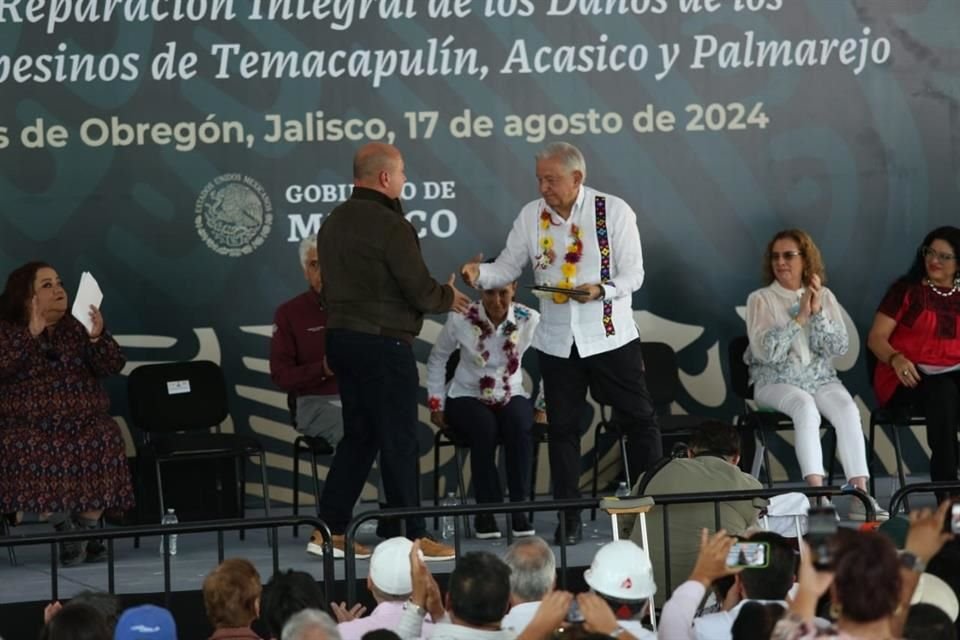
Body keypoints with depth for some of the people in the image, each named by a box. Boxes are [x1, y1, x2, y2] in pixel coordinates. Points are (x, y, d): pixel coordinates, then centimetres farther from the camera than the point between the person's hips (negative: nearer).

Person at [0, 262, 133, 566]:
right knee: (28, 448, -34)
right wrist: (32, 334, -23)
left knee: (105, 439, -29)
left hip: (84, 421, 2)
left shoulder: (78, 327, 11)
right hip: (28, 424, -2)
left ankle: (88, 526, -21)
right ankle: (63, 528, -27)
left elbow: (113, 366, 2)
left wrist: (98, 337, -17)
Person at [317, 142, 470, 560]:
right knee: (398, 439, -2)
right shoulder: (389, 225, -16)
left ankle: (330, 529, 14)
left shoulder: (333, 223, 12)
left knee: (358, 435, 15)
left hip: (340, 336, 9)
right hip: (383, 340, -9)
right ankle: (410, 536, 3)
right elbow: (419, 290, -15)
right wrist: (448, 298, 5)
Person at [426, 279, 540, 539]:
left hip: (511, 397, 1)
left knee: (519, 425, -34)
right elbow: (437, 359, 2)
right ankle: (486, 511, -25)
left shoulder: (529, 320, -9)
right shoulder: (461, 319, -11)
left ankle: (518, 510, -26)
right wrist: (436, 405, 0)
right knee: (485, 428, -35)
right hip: (468, 398, -1)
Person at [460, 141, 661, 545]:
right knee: (562, 428, 7)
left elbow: (633, 274, -8)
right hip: (557, 341, 3)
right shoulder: (531, 216, 2)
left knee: (638, 420, 3)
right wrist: (480, 274, -17)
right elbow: (507, 269, 4)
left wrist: (601, 290, -26)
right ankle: (569, 519, 15)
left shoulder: (614, 211, -7)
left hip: (610, 337, -3)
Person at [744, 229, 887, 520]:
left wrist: (818, 312, -11)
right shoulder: (761, 299, 3)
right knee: (805, 406, -35)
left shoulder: (825, 297, 11)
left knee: (847, 408, -28)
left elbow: (840, 347, 1)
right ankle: (816, 493, -41)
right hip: (776, 381, -3)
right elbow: (765, 351, -11)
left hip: (820, 378, 3)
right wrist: (800, 318, -13)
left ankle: (860, 493, -34)